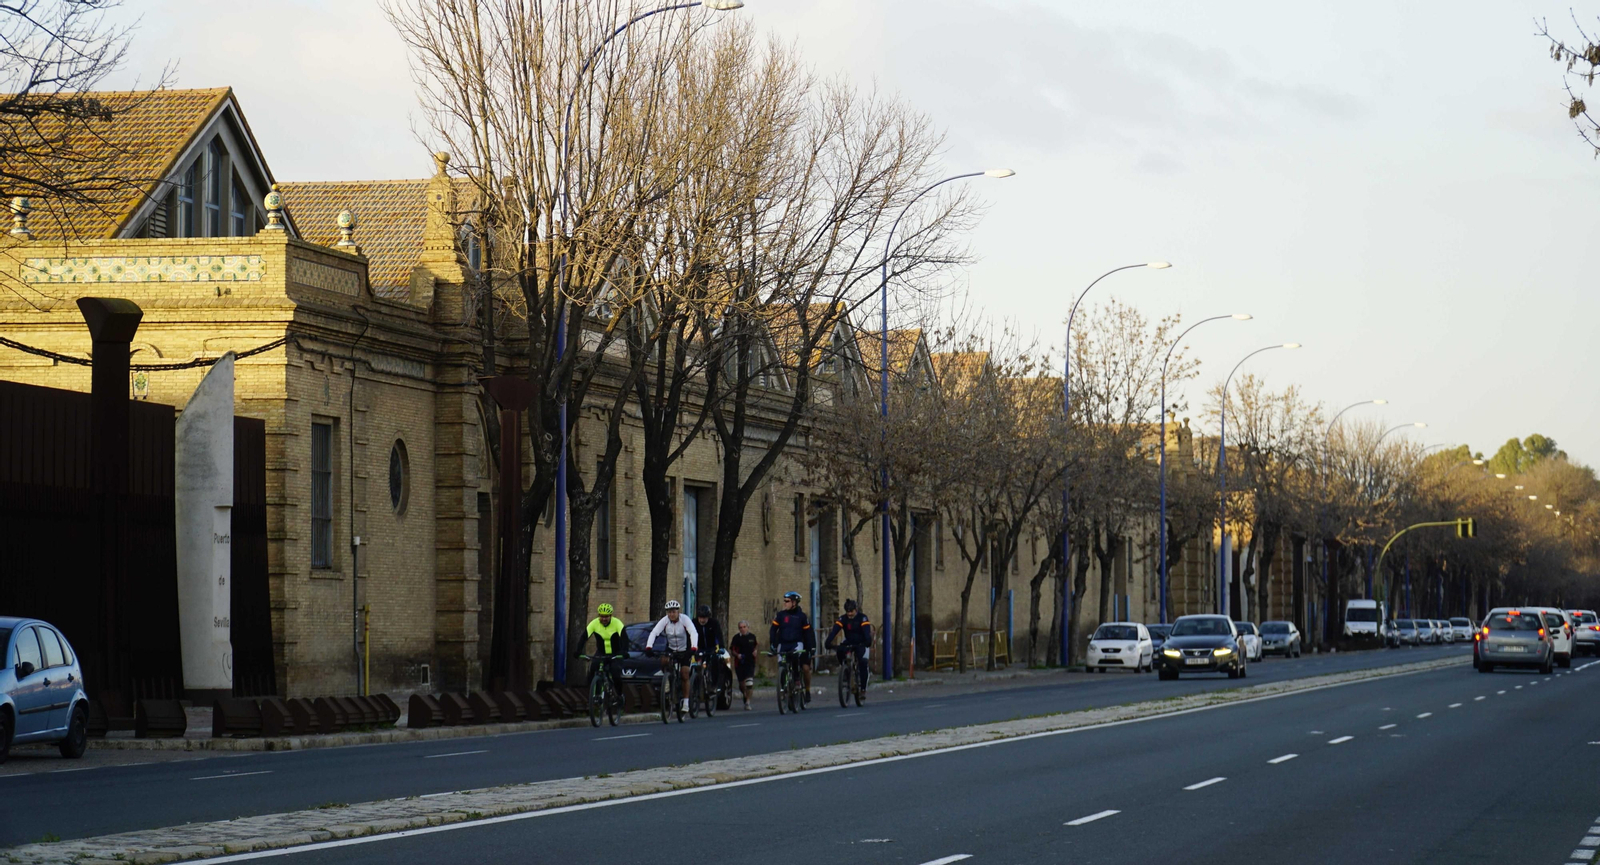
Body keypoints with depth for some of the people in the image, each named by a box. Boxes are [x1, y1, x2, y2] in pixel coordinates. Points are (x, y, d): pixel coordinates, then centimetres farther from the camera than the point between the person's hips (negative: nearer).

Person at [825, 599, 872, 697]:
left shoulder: (862, 617, -17)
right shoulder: (843, 619, -11)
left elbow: (866, 631, -30)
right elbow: (835, 631, -21)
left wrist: (868, 641, -50)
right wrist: (828, 643, -37)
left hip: (860, 644, -2)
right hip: (849, 643, 2)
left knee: (863, 663, -22)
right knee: (840, 650, -32)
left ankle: (863, 689, -12)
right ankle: (842, 665, -4)